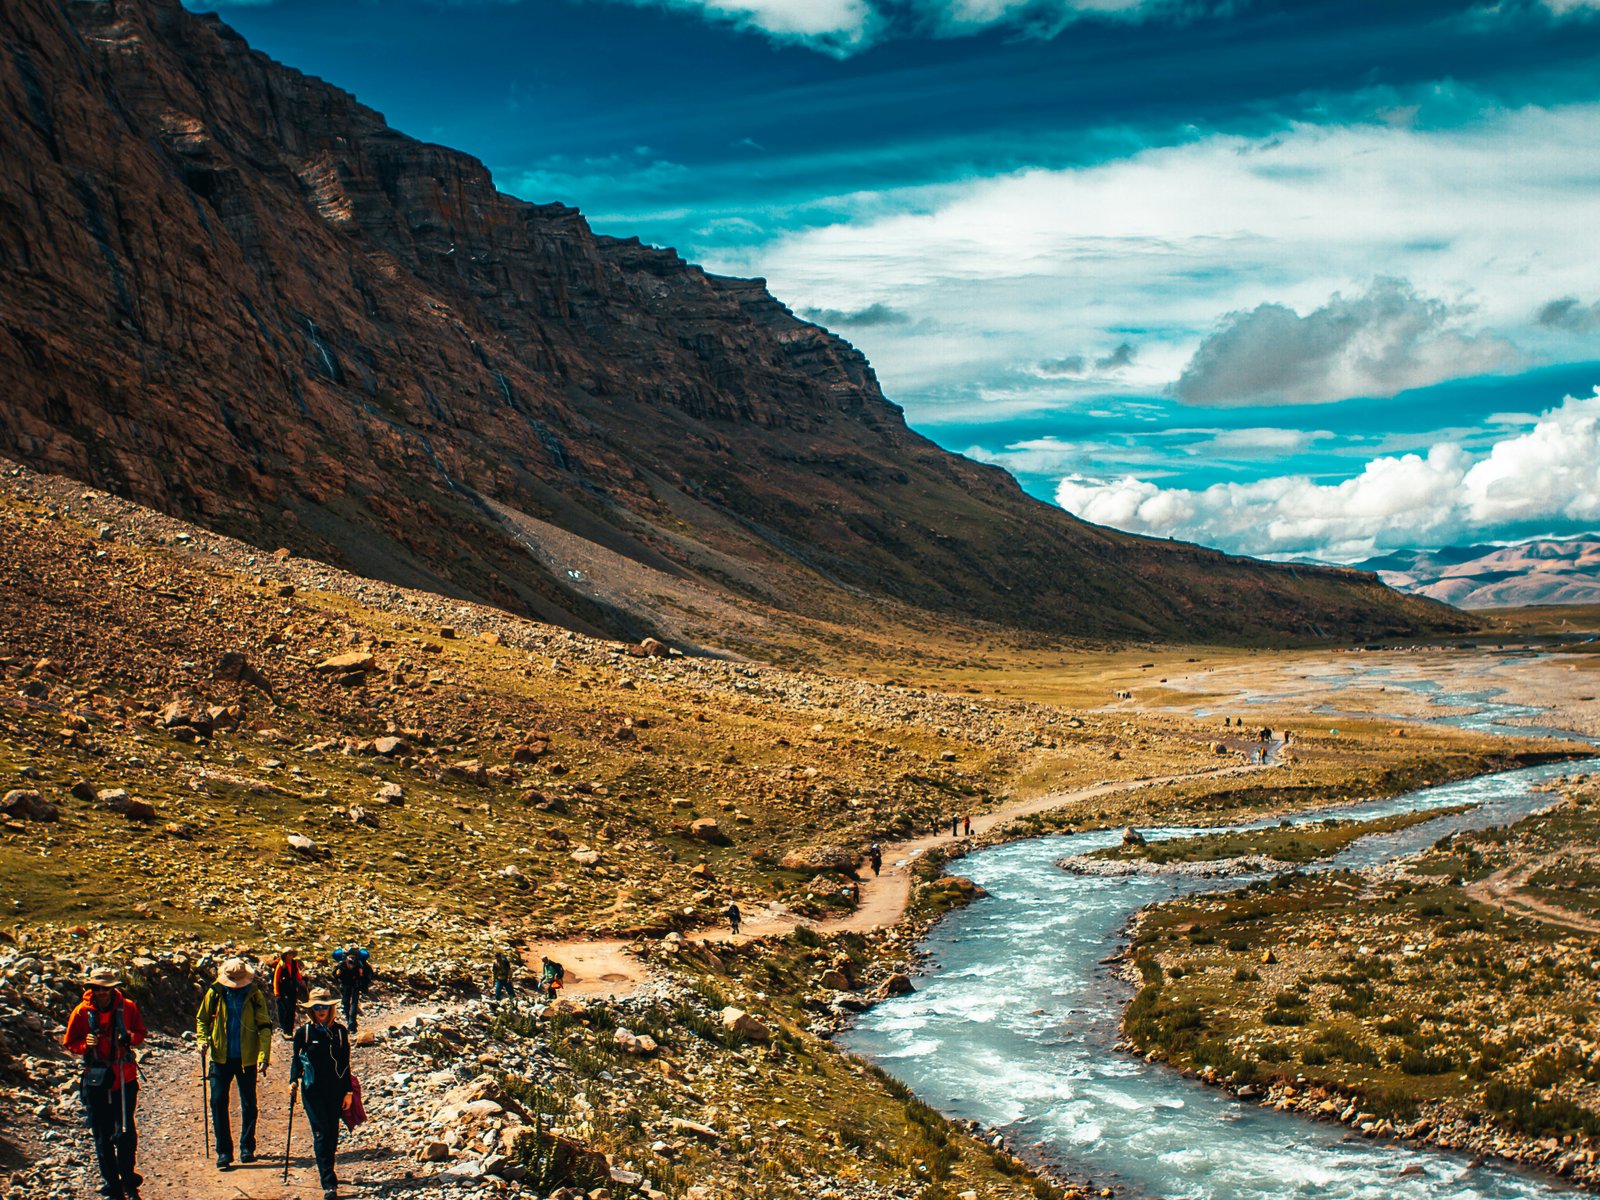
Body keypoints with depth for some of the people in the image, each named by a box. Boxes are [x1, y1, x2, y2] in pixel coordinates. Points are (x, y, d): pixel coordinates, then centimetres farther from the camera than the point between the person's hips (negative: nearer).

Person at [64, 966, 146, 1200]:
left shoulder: (128, 1007, -1)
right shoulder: (82, 1012, -2)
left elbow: (140, 1032, 11)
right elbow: (69, 1042, 6)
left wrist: (131, 1038, -12)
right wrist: (85, 1045, -15)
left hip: (125, 1079, 0)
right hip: (96, 1081, 0)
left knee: (126, 1133, 1)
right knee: (103, 1137, 5)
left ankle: (128, 1181, 19)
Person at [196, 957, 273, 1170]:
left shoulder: (255, 995, -7)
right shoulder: (214, 993, -4)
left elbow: (264, 1027, -7)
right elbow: (202, 1019, 11)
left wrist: (264, 1056, -16)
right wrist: (202, 1039, -8)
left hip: (246, 1058, -1)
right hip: (221, 1057, 1)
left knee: (249, 1104, 7)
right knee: (218, 1103, -2)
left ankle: (247, 1147, 22)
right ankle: (224, 1151, 8)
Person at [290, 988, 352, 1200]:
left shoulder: (340, 1031, 4)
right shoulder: (304, 1033, 1)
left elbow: (345, 1063, 7)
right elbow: (296, 1060, 9)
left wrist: (348, 1091, 5)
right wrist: (293, 1080, -7)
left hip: (335, 1089, 2)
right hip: (312, 1089, -2)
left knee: (332, 1134, 4)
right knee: (321, 1133, -10)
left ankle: (326, 1171, 26)